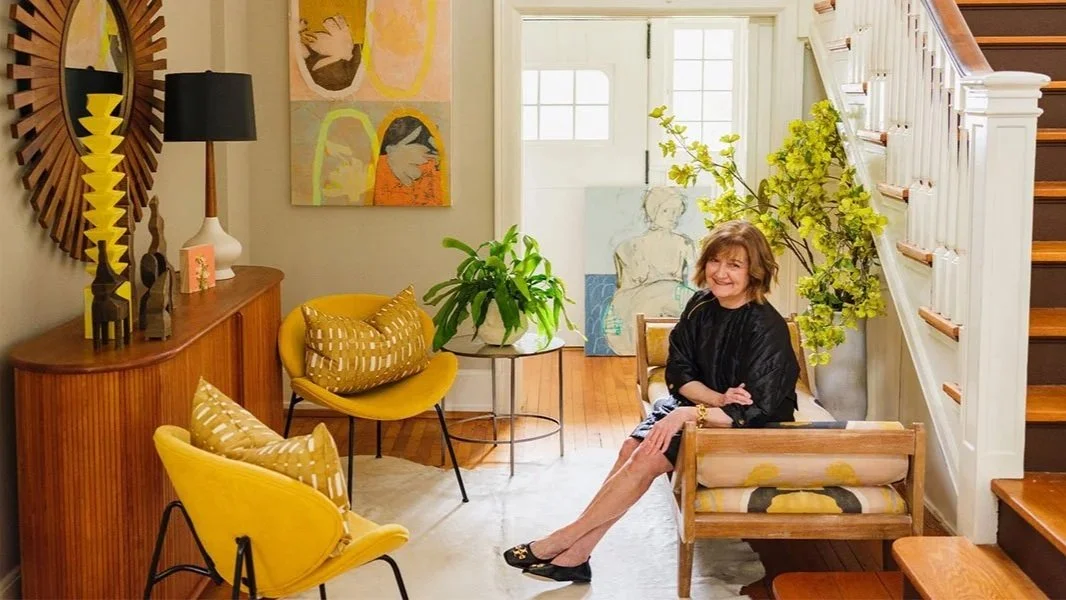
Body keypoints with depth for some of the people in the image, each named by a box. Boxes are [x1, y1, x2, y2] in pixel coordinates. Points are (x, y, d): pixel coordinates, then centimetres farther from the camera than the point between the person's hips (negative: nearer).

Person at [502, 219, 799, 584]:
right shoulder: (701, 307, -2)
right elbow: (678, 372, 1)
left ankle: (564, 540, -12)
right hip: (700, 404, 7)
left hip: (748, 430, -6)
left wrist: (690, 414, -31)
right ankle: (576, 555, -16)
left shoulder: (767, 328, -22)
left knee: (649, 458, -22)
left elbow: (757, 411, -25)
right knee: (632, 448, -18)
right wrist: (719, 398, -18)